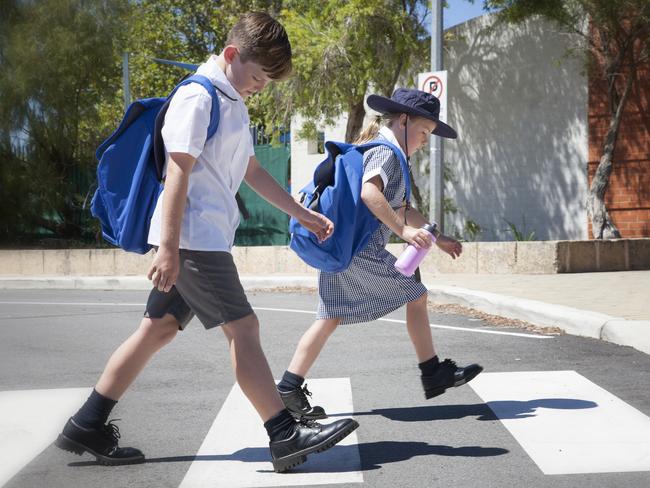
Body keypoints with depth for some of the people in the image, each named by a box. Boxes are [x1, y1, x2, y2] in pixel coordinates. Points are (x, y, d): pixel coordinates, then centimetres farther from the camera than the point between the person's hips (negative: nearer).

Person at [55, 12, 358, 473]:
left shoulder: (234, 102, 19)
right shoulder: (199, 97, -11)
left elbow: (251, 170, 27)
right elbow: (178, 174, -18)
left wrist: (301, 213, 27)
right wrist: (169, 247, -22)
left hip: (208, 238, 10)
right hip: (192, 237, -10)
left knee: (159, 329, 10)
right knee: (244, 328, -8)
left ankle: (87, 427, 16)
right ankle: (287, 437, -4)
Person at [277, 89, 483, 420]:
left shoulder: (374, 150, 26)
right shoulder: (386, 152, -7)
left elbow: (401, 210, 31)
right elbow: (369, 193, -27)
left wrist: (437, 238, 29)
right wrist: (403, 231, -26)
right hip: (362, 249, -10)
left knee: (330, 318, 8)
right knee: (416, 296, 4)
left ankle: (289, 389, 3)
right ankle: (433, 374, 13)